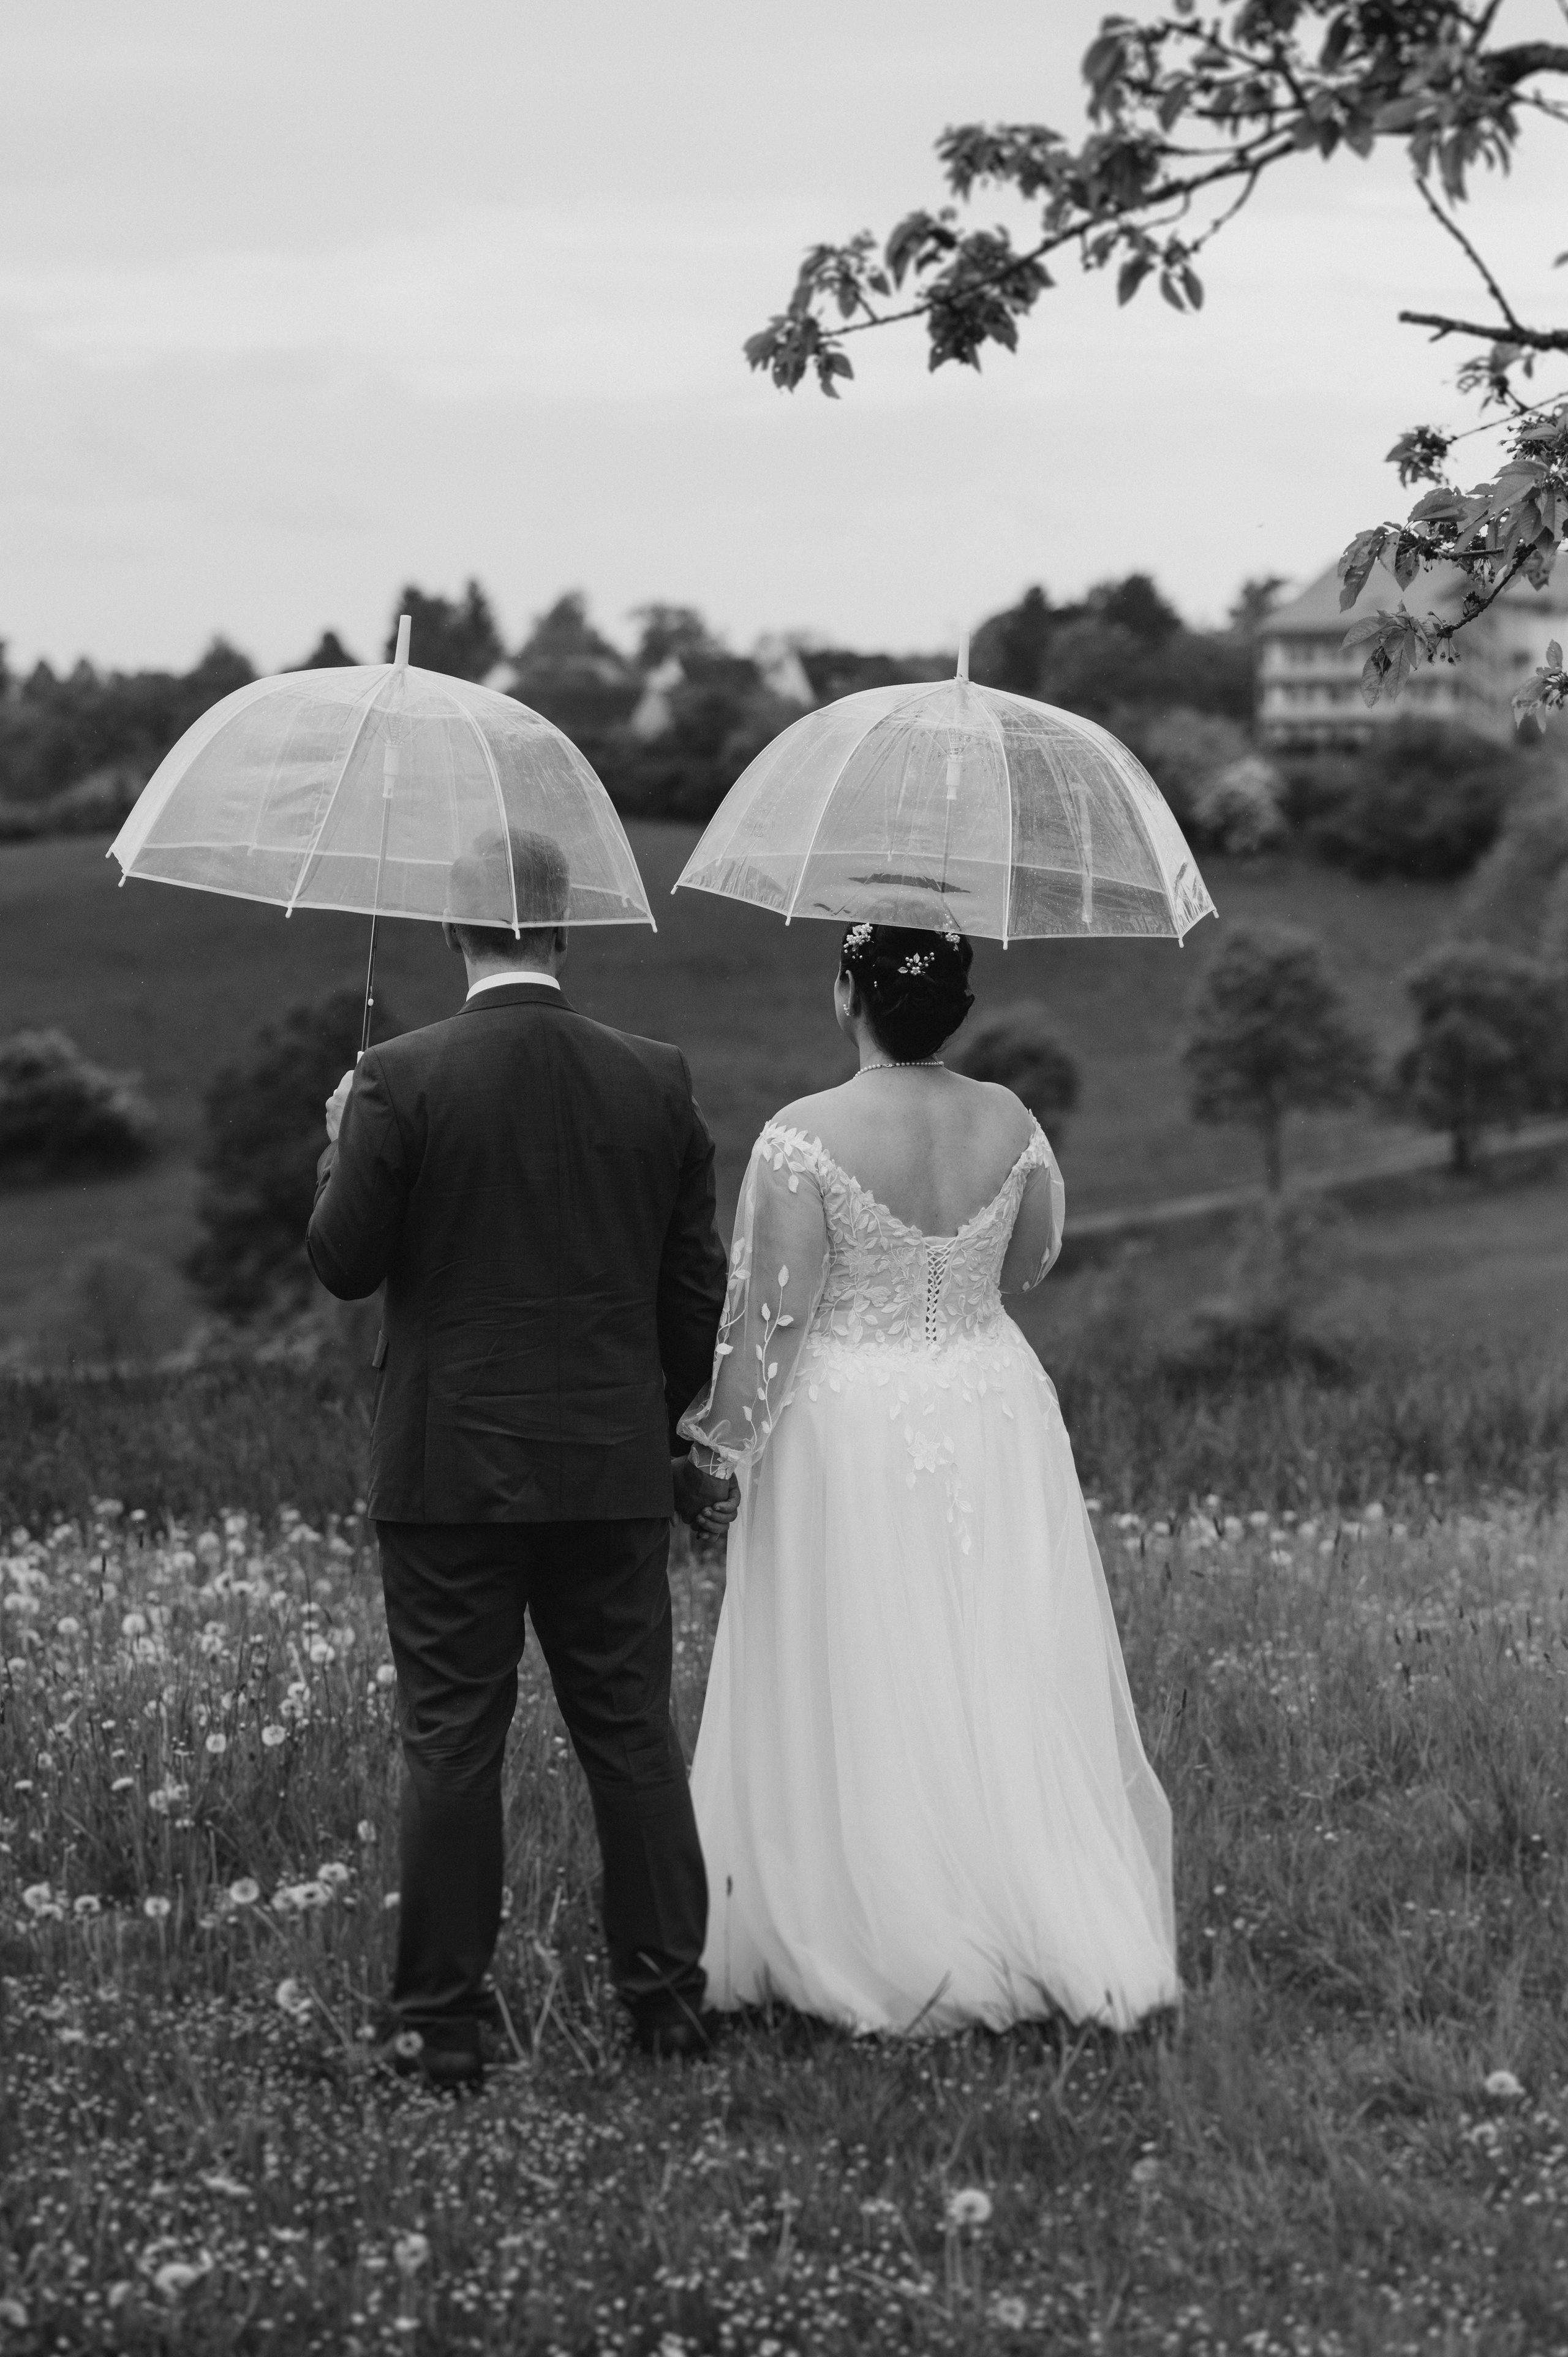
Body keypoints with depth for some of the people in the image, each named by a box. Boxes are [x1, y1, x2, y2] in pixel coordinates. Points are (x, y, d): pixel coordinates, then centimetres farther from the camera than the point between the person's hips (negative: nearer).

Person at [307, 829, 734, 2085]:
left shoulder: (400, 1082, -10)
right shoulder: (657, 1080, 0)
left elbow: (344, 1263, -5)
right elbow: (697, 1289, 5)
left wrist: (341, 1146, 13)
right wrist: (670, 1430, 19)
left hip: (450, 1471, -2)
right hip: (613, 1466, 2)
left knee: (453, 1739, 3)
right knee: (633, 1731, 10)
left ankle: (445, 2022, 7)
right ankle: (668, 1995, 16)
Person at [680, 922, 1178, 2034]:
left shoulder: (805, 1139, -16)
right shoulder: (1009, 1124, -2)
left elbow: (771, 1315, -14)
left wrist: (721, 1443, -4)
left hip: (853, 1431, -4)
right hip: (996, 1412, 4)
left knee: (863, 1688, 6)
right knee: (1007, 1679, 12)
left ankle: (894, 1952, 11)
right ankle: (1069, 1933, 16)